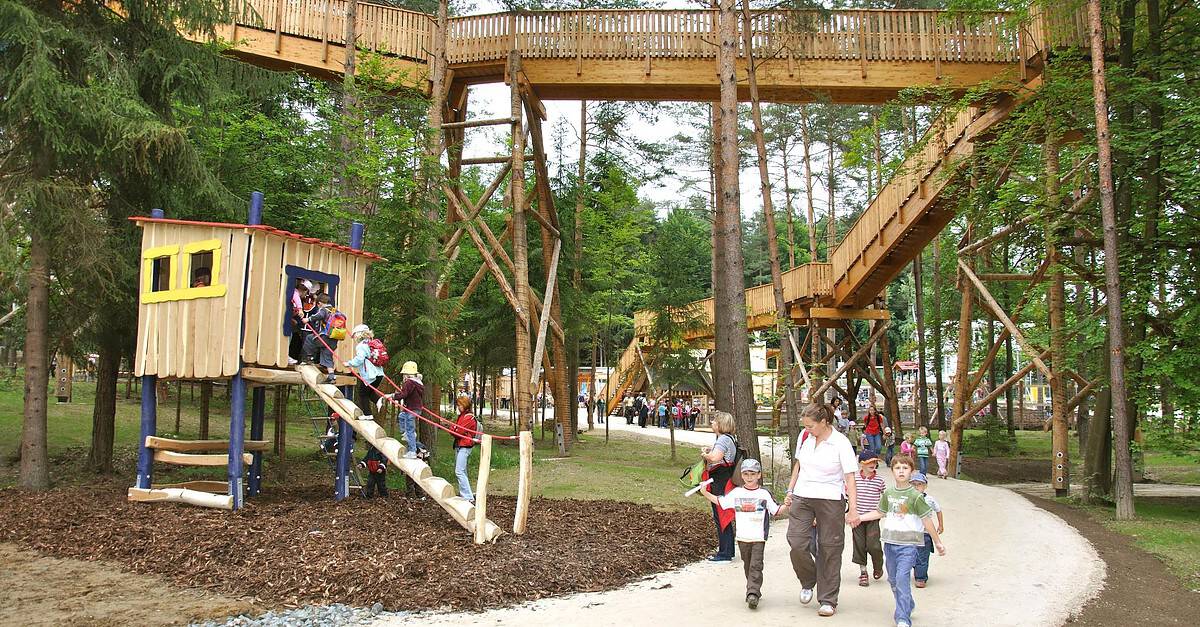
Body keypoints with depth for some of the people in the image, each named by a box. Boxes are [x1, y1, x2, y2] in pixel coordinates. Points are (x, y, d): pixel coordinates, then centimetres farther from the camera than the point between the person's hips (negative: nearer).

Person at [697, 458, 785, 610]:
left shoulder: (764, 494, -1)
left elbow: (776, 511, 2)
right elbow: (719, 501, 10)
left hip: (759, 538, -3)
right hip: (742, 537, 3)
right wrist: (705, 493, 0)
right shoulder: (736, 493, 5)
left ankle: (753, 593, -15)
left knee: (756, 565, -11)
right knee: (747, 566, 12)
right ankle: (754, 590, 26)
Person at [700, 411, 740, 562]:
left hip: (720, 484, -11)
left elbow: (715, 457, -32)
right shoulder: (726, 438, 16)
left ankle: (725, 554, 4)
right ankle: (727, 550, 26)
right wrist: (709, 450, 7)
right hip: (720, 482, 11)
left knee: (721, 517, -3)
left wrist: (705, 454, -12)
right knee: (721, 517, 17)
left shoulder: (724, 439, -17)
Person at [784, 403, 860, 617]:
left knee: (829, 549, 2)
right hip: (802, 497, 4)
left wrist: (853, 510, -18)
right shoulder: (805, 437, 5)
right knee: (796, 543, -6)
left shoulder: (841, 443, -10)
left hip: (830, 500, -4)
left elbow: (850, 477, -13)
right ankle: (808, 582, 22)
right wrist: (790, 491, 16)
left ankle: (828, 600, 14)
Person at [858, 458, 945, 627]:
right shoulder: (888, 493, 6)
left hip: (908, 544, -5)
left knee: (902, 578, -16)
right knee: (893, 579, 14)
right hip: (890, 542, 6)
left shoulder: (915, 496, -8)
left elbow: (927, 520, -4)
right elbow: (879, 513, 19)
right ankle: (907, 607, 37)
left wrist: (938, 543, -1)